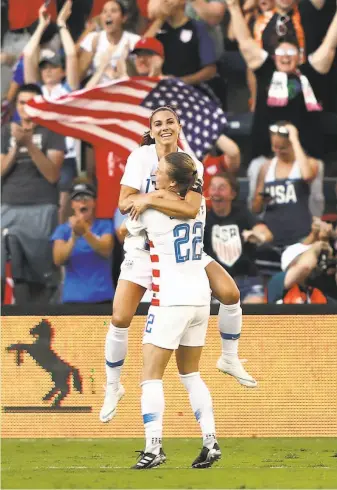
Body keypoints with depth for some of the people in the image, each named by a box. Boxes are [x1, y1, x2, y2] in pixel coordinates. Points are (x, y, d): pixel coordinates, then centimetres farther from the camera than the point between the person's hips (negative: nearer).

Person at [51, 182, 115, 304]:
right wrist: (74, 236, -21)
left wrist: (85, 232, -26)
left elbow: (105, 250, -11)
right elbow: (58, 259, -6)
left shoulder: (105, 225, 7)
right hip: (73, 297, 0)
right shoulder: (63, 230, 9)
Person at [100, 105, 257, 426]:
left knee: (229, 292, -7)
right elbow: (124, 203, -17)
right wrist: (168, 195, -25)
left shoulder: (191, 165, -7)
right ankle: (112, 388, 9)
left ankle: (230, 359, 17)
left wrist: (148, 200, -28)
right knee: (120, 319, -10)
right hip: (143, 247, -2)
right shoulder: (141, 157, -9)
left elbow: (191, 209, -23)